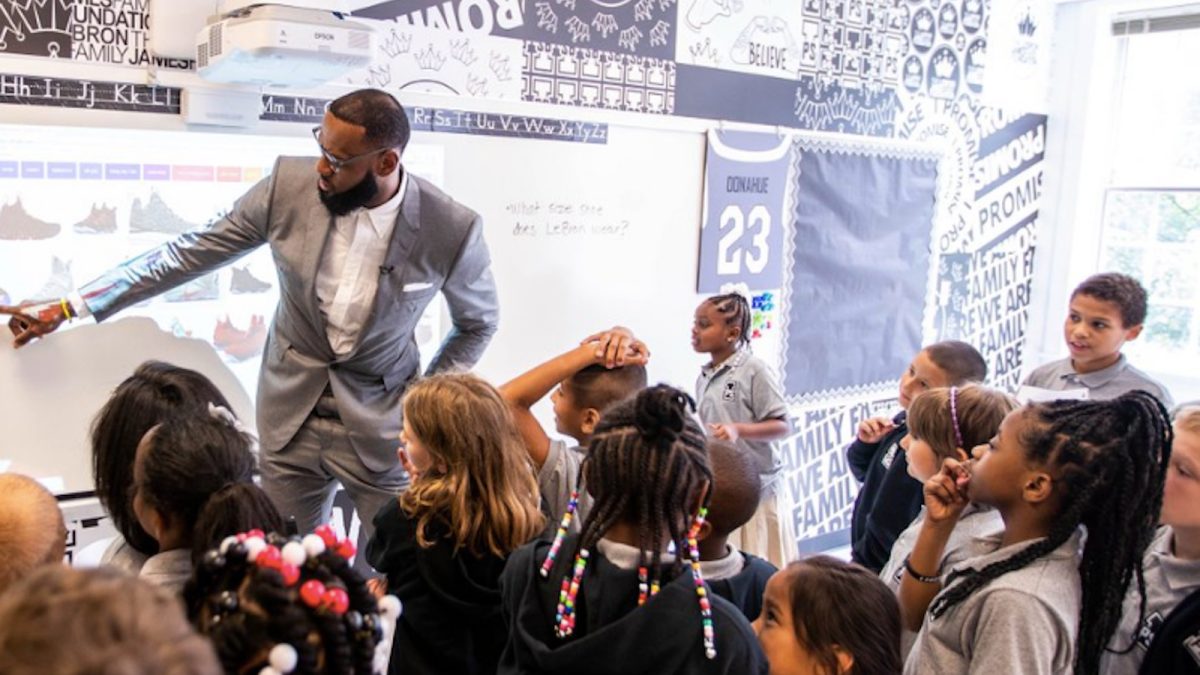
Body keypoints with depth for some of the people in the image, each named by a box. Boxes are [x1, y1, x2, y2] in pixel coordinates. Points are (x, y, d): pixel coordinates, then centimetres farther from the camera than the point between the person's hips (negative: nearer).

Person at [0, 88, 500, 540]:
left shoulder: (451, 228, -18)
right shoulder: (290, 183, -12)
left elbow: (479, 322, 0)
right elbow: (189, 252, -2)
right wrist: (69, 307, -2)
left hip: (378, 425, -2)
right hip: (290, 415, 3)